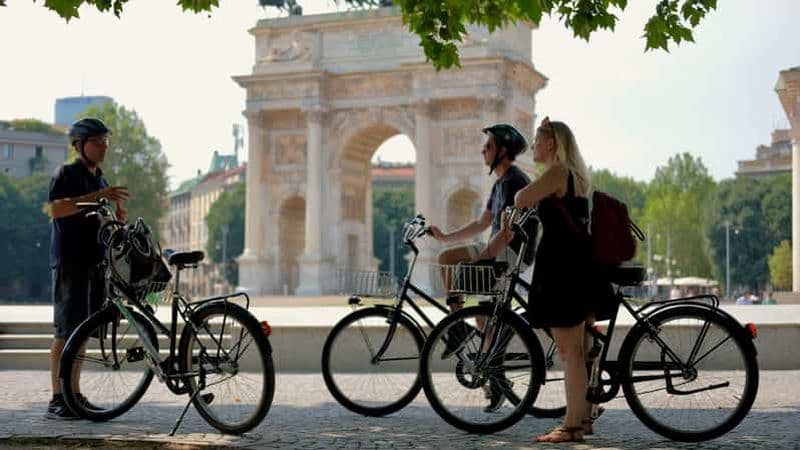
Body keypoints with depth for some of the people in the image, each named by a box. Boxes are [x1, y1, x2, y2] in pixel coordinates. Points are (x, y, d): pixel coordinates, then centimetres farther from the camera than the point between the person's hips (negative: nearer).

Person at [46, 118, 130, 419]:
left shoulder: (100, 180, 21)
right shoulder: (66, 174, -3)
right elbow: (56, 209, -20)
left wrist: (116, 217, 5)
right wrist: (98, 196, -25)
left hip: (95, 261, 8)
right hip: (70, 261, -8)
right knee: (67, 331, -10)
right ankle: (57, 400, -9)